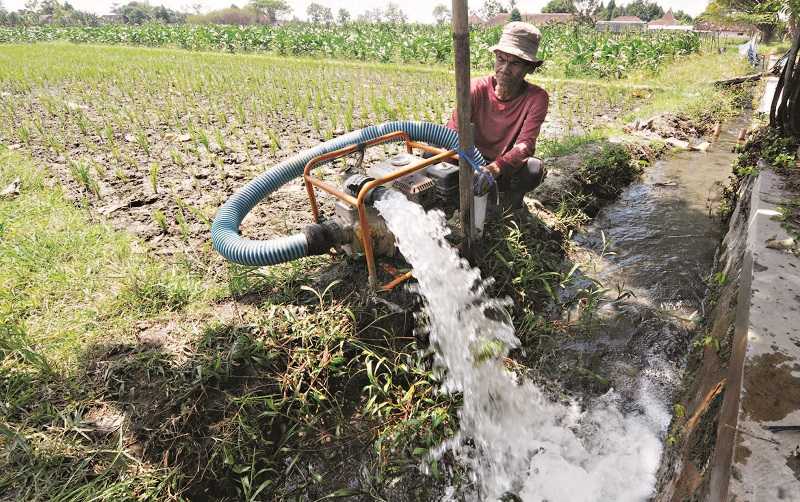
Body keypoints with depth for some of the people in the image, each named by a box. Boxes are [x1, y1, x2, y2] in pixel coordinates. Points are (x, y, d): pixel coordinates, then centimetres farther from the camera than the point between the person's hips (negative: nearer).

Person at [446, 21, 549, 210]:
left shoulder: (536, 98, -19)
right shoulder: (477, 88, -14)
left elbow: (525, 145, -30)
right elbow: (452, 131, -21)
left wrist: (493, 169, -50)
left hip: (509, 168, -1)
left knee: (534, 169, -35)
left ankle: (512, 199, -2)